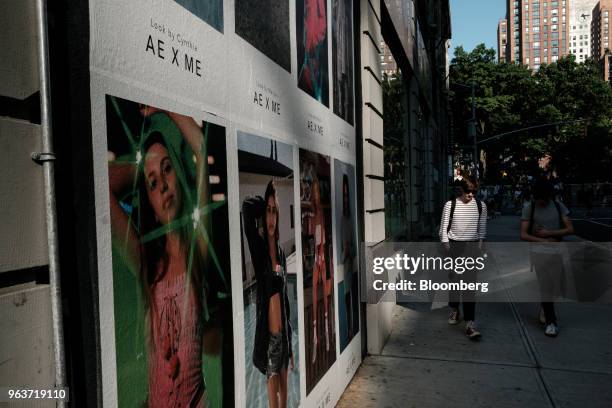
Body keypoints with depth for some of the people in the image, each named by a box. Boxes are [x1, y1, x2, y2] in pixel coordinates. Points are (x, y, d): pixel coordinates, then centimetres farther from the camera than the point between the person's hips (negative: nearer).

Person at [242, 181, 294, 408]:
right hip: (268, 333, -6)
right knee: (273, 387, 2)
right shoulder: (259, 247, -8)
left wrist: (291, 342, 16)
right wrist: (264, 205, -5)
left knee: (284, 389, 17)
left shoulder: (281, 253, 8)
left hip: (284, 334, 6)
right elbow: (246, 207, -26)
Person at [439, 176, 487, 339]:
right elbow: (443, 227, -1)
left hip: (471, 246, 0)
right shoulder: (450, 205, -5)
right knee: (454, 279, 13)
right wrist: (446, 245, -4)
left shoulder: (480, 205, 1)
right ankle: (454, 310, 38)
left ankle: (470, 324, -7)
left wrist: (480, 243, 8)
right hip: (454, 245, 0)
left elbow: (482, 227, 11)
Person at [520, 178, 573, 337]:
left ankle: (544, 315, 27)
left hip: (557, 252, 2)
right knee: (545, 287, -5)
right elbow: (523, 235, -6)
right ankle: (550, 321, 4)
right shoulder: (529, 208, -3)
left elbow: (570, 229, 1)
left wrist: (549, 233, -10)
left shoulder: (559, 206, 3)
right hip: (538, 252, -2)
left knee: (552, 287, 7)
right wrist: (544, 241, -12)